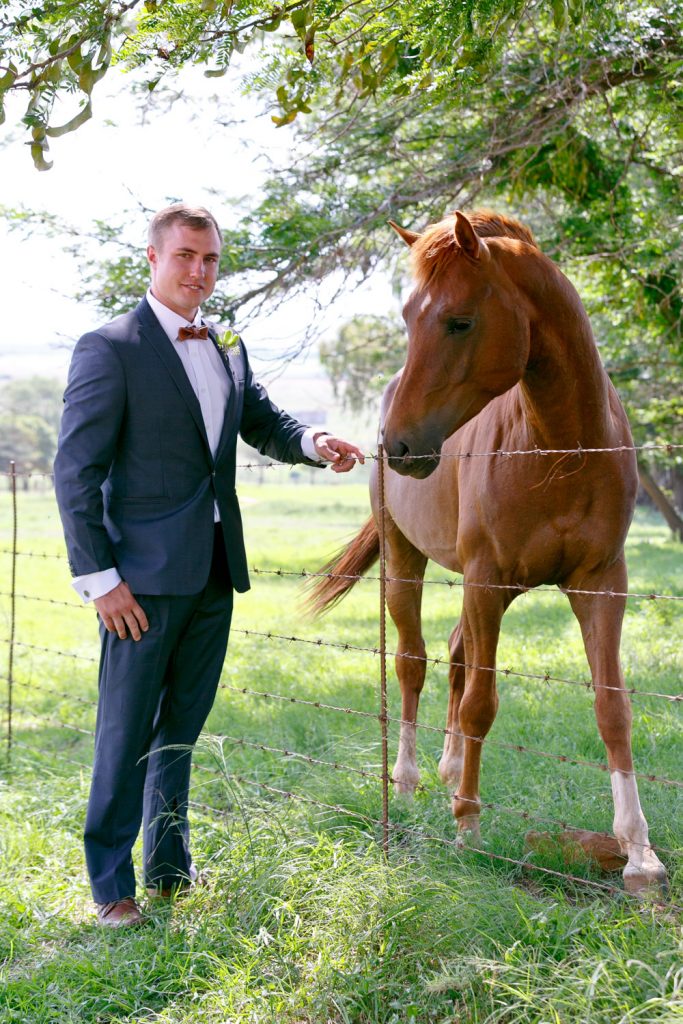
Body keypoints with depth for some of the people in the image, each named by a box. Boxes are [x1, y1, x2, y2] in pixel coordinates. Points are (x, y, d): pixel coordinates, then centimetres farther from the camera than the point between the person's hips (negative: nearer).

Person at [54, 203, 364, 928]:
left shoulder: (229, 350, 13)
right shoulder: (109, 349, -8)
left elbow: (265, 425, 19)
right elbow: (75, 472, -11)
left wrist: (313, 443, -6)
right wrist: (99, 579, -16)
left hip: (214, 571, 7)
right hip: (145, 574, -6)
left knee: (182, 729, 15)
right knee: (126, 734, 1)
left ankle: (170, 867, 27)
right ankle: (110, 883, 13)